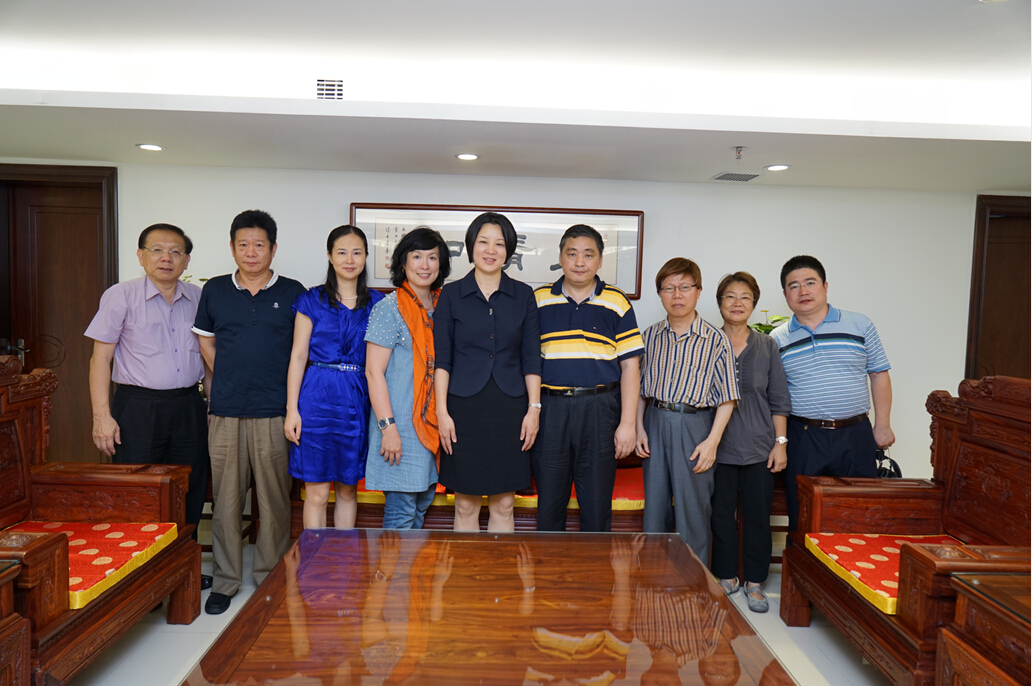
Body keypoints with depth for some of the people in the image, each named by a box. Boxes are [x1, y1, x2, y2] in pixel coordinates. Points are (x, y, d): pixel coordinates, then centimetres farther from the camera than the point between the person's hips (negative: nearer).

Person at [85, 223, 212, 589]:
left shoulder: (199, 299, 8)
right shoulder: (120, 296, -2)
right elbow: (101, 357, -2)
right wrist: (101, 415, -9)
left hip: (188, 406, 4)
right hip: (138, 406, -3)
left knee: (191, 490, 10)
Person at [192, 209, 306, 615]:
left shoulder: (292, 293, 3)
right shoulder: (215, 291, 8)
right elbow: (206, 342, 19)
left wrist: (282, 388, 4)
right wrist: (231, 381, 11)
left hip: (274, 412, -1)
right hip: (225, 412, 2)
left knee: (273, 499, 4)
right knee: (225, 498, 7)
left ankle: (270, 578, 19)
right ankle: (226, 579, 21)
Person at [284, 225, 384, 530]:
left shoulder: (376, 302, 8)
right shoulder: (311, 300, 2)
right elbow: (298, 356, 1)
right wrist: (291, 410, -6)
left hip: (358, 400, 2)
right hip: (318, 398, -2)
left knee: (348, 489, 12)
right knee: (317, 492, 1)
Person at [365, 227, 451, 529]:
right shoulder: (389, 308, -7)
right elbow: (373, 372, -11)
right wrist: (387, 426, -16)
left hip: (433, 424, 6)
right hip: (401, 425, -6)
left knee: (422, 505, 15)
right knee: (401, 511, -2)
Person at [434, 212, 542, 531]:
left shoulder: (523, 295, 6)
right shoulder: (451, 294, 2)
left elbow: (531, 358, 5)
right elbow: (442, 358, 0)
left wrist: (534, 409, -1)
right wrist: (442, 411, -6)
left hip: (510, 408, 1)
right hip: (465, 407, -1)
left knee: (504, 505, 8)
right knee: (466, 505, 6)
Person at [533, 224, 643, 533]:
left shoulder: (617, 303, 4)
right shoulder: (538, 301, 6)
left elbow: (629, 366, 2)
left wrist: (627, 423, -4)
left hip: (599, 408, -1)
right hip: (550, 408, 1)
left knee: (597, 504, 6)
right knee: (549, 503, 9)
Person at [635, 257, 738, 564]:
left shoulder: (715, 339, -4)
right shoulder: (650, 336, 7)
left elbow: (726, 397, -4)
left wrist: (712, 441, -11)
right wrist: (639, 428, 3)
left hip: (694, 426, -3)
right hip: (655, 423, 3)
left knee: (692, 510, 2)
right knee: (654, 504, 10)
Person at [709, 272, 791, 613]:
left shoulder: (767, 346, 4)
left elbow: (779, 399, 6)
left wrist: (781, 442, -1)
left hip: (759, 447, 1)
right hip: (719, 447, 0)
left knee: (758, 515, 7)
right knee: (721, 513, 7)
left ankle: (754, 582, 23)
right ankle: (726, 577, 25)